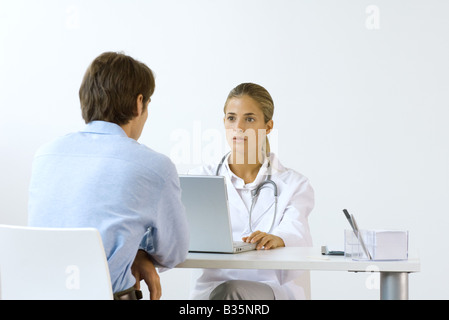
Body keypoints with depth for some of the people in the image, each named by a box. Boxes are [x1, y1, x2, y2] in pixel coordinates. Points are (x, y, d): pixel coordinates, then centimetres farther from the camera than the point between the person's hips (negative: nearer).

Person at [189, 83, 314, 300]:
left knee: (232, 291, -34)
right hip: (211, 289, 1)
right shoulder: (201, 178, 16)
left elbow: (297, 232, -8)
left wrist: (277, 239, -34)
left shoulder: (293, 185, 12)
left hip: (274, 290, -1)